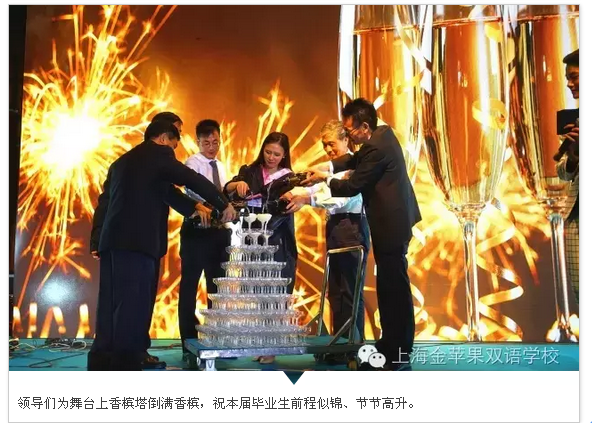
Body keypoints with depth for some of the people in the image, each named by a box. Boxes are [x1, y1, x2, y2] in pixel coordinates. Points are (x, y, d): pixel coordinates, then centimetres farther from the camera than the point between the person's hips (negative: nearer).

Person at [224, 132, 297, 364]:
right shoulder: (249, 172, 8)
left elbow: (284, 210, -9)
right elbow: (228, 190, -7)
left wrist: (264, 228, -25)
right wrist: (238, 184, -30)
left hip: (278, 245, -1)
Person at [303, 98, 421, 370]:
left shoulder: (377, 148, -22)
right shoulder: (383, 133, 8)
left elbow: (353, 186, -17)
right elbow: (357, 159, 20)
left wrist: (325, 180, -2)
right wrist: (328, 166, 6)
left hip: (390, 224, -11)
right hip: (393, 219, 11)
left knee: (394, 286, -6)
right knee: (389, 284, 15)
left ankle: (399, 351, 0)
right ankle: (392, 342, 24)